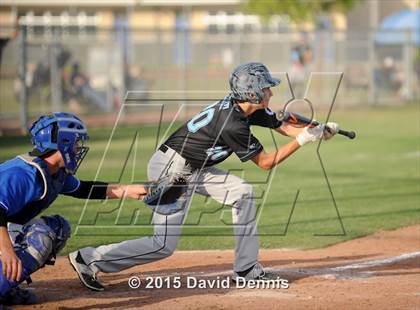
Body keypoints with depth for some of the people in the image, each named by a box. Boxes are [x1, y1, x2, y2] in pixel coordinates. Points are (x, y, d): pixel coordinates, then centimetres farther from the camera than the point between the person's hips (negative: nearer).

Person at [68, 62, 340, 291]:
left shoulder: (250, 107, 0)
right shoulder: (233, 124, -26)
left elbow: (284, 126, 6)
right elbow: (265, 162, -16)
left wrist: (320, 131, -7)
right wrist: (302, 139, -15)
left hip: (192, 168, 10)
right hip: (171, 169, -10)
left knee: (243, 193, 7)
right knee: (164, 245, -10)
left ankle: (246, 269, 12)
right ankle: (89, 260, -4)